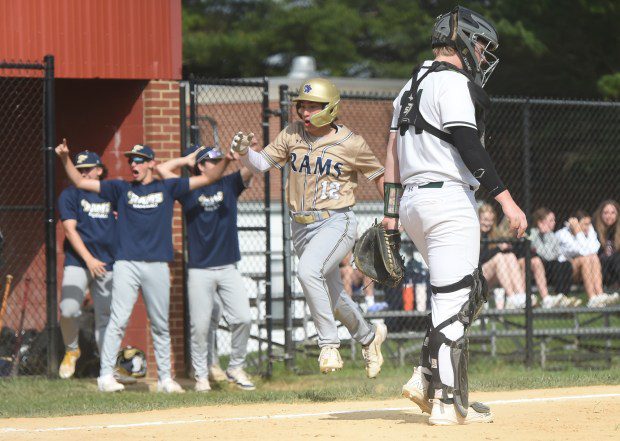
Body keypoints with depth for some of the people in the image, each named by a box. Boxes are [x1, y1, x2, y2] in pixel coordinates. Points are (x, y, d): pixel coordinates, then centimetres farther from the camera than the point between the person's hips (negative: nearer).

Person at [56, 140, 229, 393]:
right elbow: (80, 182, 10)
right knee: (118, 321, -9)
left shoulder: (167, 188, 11)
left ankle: (164, 378, 12)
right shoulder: (121, 189, 11)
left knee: (160, 325, 6)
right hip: (126, 265, -1)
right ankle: (106, 376, -9)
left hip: (157, 266, 1)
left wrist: (226, 160, -7)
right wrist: (65, 159, -4)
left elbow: (208, 179, 9)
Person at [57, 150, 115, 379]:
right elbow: (70, 229, -4)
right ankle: (71, 350, 6)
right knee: (69, 309, -19)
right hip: (78, 262, -2)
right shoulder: (70, 195, 4)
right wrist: (89, 259, -13)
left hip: (108, 264, 2)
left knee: (105, 317, 3)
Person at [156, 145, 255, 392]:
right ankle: (201, 375, 8)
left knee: (243, 318, -9)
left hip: (228, 268, 2)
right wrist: (189, 158, 8)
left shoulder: (229, 184, 12)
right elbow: (162, 169, 3)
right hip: (199, 270, -2)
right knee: (199, 326, -3)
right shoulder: (189, 190, 7)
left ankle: (235, 368, 7)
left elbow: (251, 168, -1)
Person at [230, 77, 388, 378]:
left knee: (308, 270, -32)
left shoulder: (351, 144, -7)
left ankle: (329, 345, -23)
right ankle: (369, 336, 43)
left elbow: (378, 175, 4)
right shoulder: (292, 135, 3)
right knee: (332, 296, 16)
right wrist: (244, 151, -19)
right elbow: (262, 163, 1)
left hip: (336, 221, -6)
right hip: (301, 227, 6)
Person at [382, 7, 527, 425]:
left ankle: (428, 378, 8)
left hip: (413, 201, 10)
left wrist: (391, 216, 19)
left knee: (471, 290, 17)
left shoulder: (412, 86, 20)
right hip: (448, 198, -10)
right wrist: (506, 199, -22)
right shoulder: (452, 82, -9)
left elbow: (393, 154, 19)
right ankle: (447, 403, -8)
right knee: (453, 299, -7)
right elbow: (469, 147, -19)